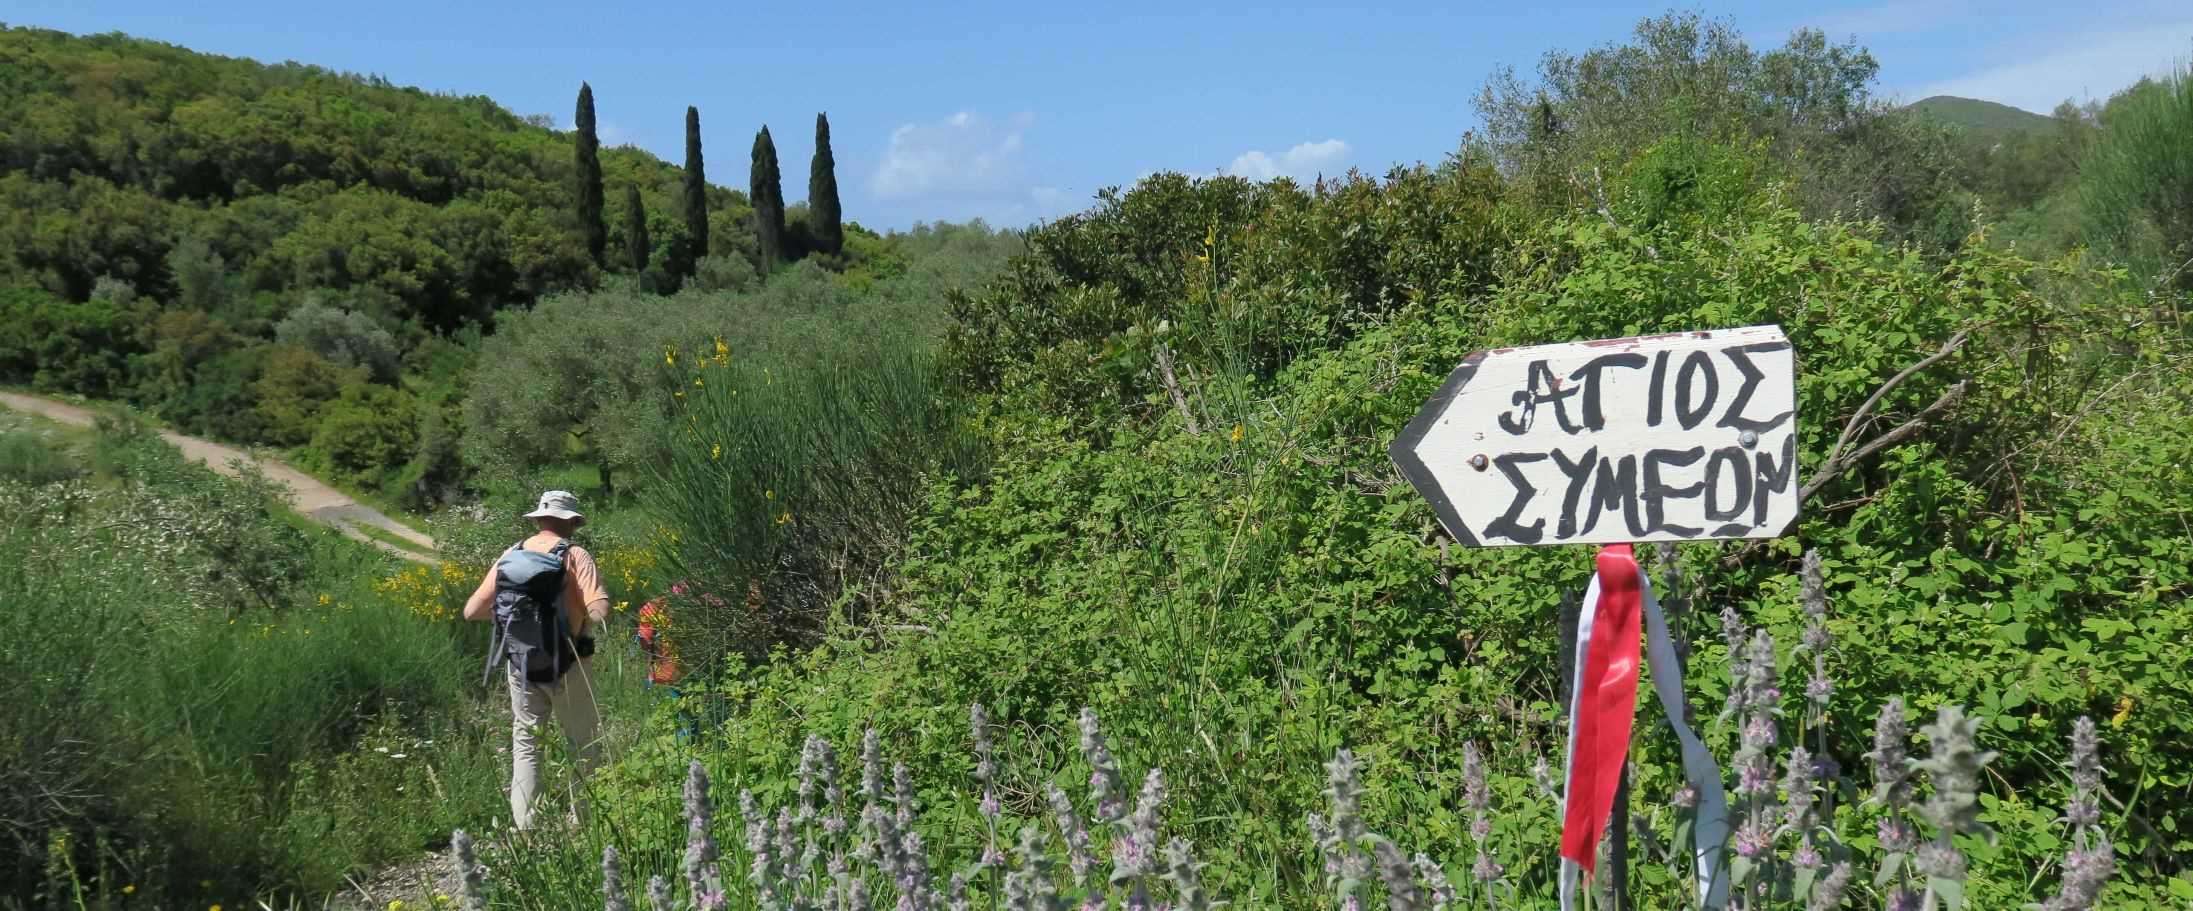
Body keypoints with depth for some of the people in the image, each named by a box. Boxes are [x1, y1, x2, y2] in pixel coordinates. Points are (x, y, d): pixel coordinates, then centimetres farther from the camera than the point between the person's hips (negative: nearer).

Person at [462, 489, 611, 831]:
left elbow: (472, 611, 3)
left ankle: (525, 826, 9)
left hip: (520, 664, 4)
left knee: (525, 741, 13)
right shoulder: (574, 556, -10)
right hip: (568, 664, -4)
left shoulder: (510, 556, 3)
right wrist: (583, 624, -1)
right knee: (584, 745, 10)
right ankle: (583, 822, 13)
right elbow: (600, 612, -22)